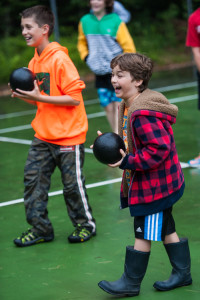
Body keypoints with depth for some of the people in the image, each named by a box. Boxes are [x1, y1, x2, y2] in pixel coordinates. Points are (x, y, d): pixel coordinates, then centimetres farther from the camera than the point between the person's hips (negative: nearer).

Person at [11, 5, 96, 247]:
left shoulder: (59, 59, -17)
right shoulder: (34, 62, 7)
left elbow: (74, 98, -20)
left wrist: (40, 97, -23)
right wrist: (24, 95, -3)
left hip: (68, 136, -7)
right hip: (43, 135, 7)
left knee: (72, 183, 3)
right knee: (33, 177, 3)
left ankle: (85, 224, 23)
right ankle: (39, 228, 14)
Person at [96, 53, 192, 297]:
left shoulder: (143, 114, -27)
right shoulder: (128, 106, 7)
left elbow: (159, 148, -30)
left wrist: (127, 162, -26)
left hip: (154, 185, -10)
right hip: (161, 184, 10)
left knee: (143, 234, 1)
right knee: (166, 230, 19)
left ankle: (131, 282, 12)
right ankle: (182, 273, 31)